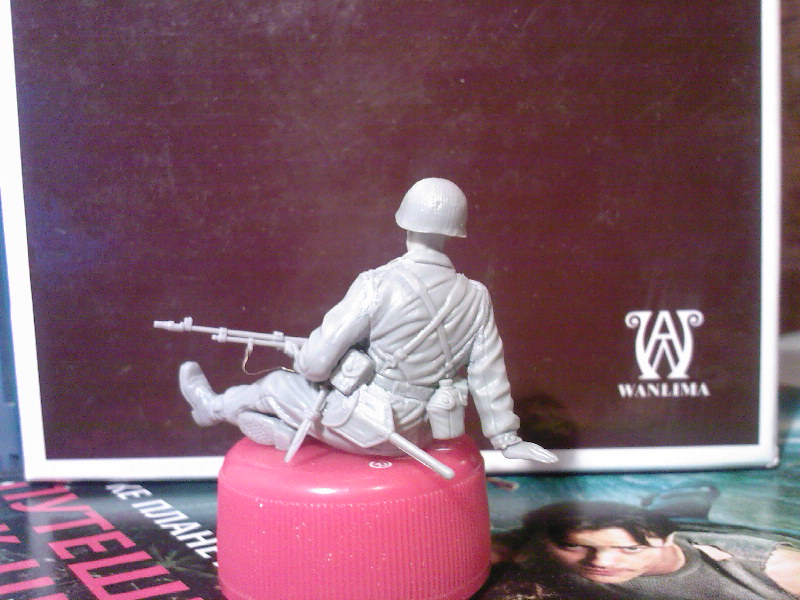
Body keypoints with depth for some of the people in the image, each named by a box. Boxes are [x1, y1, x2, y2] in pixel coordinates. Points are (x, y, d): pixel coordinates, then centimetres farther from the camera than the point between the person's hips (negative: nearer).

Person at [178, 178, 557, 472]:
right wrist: (507, 439, 10)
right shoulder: (475, 298, -7)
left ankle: (214, 407, 48)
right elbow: (490, 376, -1)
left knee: (277, 386, 22)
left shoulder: (377, 286, -22)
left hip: (367, 428, -5)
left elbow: (317, 362, -18)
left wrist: (300, 359, 5)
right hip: (419, 434, 6)